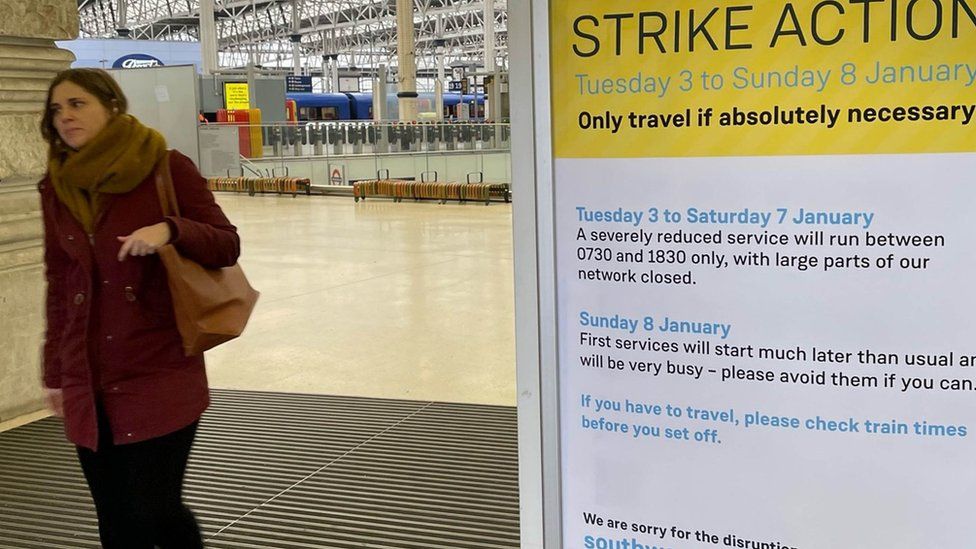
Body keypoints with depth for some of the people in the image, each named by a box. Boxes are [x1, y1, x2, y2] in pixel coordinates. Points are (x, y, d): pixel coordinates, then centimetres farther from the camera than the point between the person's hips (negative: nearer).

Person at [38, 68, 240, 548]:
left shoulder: (166, 168, -5)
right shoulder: (55, 188, 8)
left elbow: (227, 245, -4)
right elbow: (58, 286, 14)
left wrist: (170, 230, -23)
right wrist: (54, 373, 14)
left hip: (160, 376, -4)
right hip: (87, 383, 5)